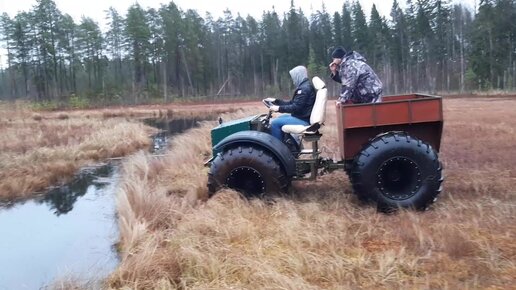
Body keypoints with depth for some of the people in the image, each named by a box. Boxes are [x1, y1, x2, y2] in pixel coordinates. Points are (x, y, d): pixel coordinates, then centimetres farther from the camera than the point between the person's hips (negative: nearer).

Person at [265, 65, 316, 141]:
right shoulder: (303, 86, 15)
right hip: (302, 117, 11)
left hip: (303, 120, -11)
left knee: (275, 123, -12)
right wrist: (275, 101, 16)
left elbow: (296, 107, -24)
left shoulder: (305, 88, -19)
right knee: (279, 118, 22)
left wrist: (279, 108, -18)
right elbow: (292, 103, 17)